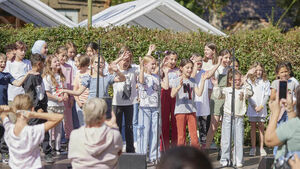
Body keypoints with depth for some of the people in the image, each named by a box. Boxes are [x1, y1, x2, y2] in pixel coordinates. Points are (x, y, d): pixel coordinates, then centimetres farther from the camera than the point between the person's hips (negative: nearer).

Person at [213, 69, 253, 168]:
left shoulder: (243, 90, 7)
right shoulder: (226, 90, 6)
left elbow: (249, 93, -10)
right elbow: (218, 95, -3)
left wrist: (246, 84, -19)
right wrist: (216, 85, -12)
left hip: (239, 117, 0)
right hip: (228, 116, 0)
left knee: (239, 140, 0)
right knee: (226, 140, 3)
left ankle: (238, 161, 7)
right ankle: (225, 160, 12)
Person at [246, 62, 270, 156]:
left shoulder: (265, 82, 4)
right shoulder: (249, 81, 4)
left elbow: (267, 95, 1)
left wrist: (261, 106, -9)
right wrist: (254, 106, -9)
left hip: (262, 109, 0)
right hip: (252, 109, 0)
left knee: (261, 127, 1)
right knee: (253, 127, 4)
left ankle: (261, 148, 5)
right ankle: (253, 148, 9)